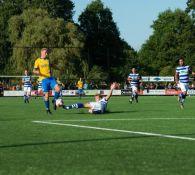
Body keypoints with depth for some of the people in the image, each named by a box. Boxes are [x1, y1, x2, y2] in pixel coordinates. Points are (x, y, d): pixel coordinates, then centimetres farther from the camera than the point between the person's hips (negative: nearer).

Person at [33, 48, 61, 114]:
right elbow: (34, 70, -7)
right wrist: (37, 72, -27)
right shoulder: (38, 61, 1)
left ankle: (54, 101, 7)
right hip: (44, 79, -4)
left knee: (58, 89, -17)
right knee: (46, 94, -5)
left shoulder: (47, 60, 17)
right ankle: (47, 109, 9)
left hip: (50, 78, 4)